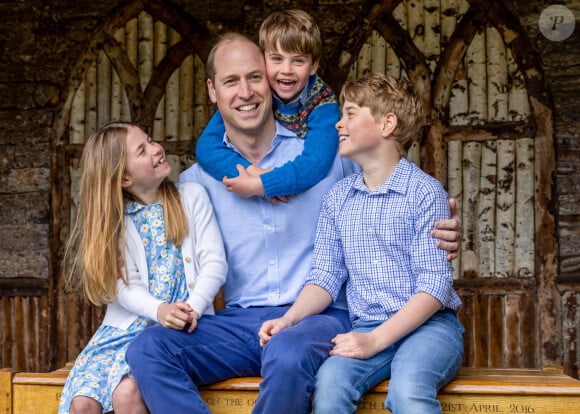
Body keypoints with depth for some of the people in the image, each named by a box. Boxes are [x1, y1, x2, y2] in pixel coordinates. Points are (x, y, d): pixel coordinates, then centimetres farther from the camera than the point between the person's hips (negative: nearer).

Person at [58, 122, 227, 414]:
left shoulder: (191, 197, 4)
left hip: (181, 326, -2)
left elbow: (215, 263, -4)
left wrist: (192, 309, -21)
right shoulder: (114, 220, 6)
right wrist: (160, 310, -26)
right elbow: (125, 285, -5)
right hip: (126, 327, 3)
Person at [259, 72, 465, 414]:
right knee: (329, 382, -28)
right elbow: (327, 276, 10)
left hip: (428, 324, -3)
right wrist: (290, 319, -9)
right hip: (367, 329, 3)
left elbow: (435, 284, -10)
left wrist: (376, 340, -19)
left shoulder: (425, 191, -4)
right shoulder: (338, 198, 12)